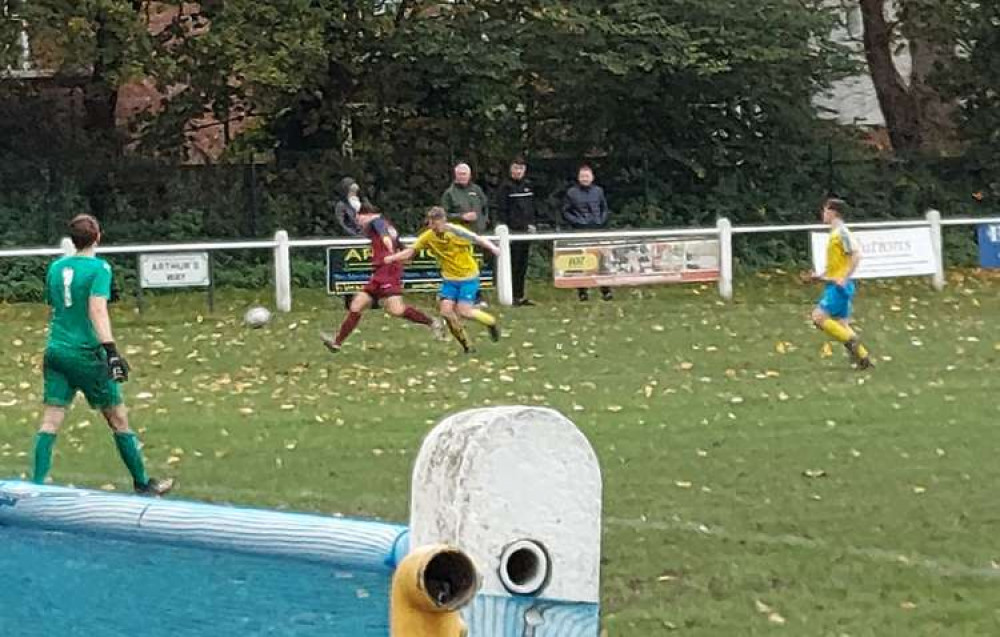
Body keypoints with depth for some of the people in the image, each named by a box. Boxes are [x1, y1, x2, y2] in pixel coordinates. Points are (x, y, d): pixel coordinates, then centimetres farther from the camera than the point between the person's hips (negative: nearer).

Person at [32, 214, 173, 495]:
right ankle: (142, 484, 14)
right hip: (86, 354, -5)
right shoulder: (99, 268, -9)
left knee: (50, 420, 2)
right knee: (118, 419, 6)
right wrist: (111, 351, -29)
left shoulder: (56, 267, 10)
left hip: (56, 352, 5)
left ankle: (38, 485, -8)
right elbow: (97, 310, -22)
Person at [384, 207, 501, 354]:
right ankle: (466, 345, 5)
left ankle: (491, 322, 15)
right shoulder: (428, 236, -6)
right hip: (449, 278, 5)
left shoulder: (456, 231, -19)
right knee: (446, 311, -11)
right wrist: (392, 258, -15)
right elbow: (411, 251, -1)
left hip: (468, 277, -5)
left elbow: (479, 240, -16)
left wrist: (493, 248, -34)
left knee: (463, 311, -15)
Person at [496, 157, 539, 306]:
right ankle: (514, 296, -4)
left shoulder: (528, 186, 14)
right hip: (513, 232, -6)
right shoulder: (506, 187, -3)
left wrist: (532, 223, 8)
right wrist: (506, 228, -12)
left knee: (523, 265, 8)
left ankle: (521, 295, 13)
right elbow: (501, 210, -6)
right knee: (514, 264, -6)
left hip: (526, 231, 6)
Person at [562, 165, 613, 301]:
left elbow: (605, 209, 21)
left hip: (597, 229, 2)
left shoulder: (598, 191, 12)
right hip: (580, 231, -2)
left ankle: (605, 290, 0)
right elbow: (565, 212, 4)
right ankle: (582, 291, 4)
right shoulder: (572, 192, 3)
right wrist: (577, 222, -8)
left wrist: (602, 221, 4)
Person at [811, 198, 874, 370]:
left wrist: (844, 278, -24)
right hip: (834, 284, 10)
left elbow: (856, 254, -23)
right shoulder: (835, 233, 16)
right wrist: (823, 275, 16)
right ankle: (862, 357, 10)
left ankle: (850, 341, -10)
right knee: (840, 324, 9)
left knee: (819, 317, -14)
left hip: (840, 285, -10)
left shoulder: (842, 232, -13)